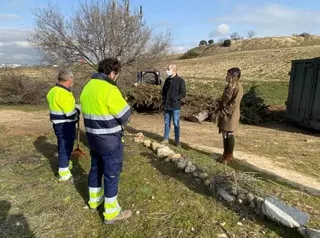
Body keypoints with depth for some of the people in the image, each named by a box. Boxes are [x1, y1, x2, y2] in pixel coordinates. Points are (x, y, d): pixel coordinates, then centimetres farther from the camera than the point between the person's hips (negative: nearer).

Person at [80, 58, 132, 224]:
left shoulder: (87, 87, 6)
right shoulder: (109, 89, -22)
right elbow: (126, 116, -17)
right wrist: (117, 121, 4)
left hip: (93, 137, 9)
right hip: (110, 140, -8)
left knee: (95, 169, 22)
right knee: (111, 174, 3)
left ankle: (94, 201, 41)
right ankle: (111, 213, 17)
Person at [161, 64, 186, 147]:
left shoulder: (180, 80, -6)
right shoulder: (167, 80, 11)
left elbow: (183, 93, -10)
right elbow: (163, 91, 20)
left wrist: (176, 99, -19)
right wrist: (164, 100, 6)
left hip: (175, 106, -5)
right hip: (167, 106, 6)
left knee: (176, 123, 2)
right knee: (167, 123, 12)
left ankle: (177, 140, 12)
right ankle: (166, 139, 22)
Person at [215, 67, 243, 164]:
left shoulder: (238, 88, -15)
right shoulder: (228, 87, 11)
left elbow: (234, 104, -19)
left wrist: (223, 112, -16)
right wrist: (218, 109, 3)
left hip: (231, 115, -8)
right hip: (224, 114, 8)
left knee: (230, 135, 2)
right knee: (224, 134, 13)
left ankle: (230, 155, 16)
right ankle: (225, 153, 26)